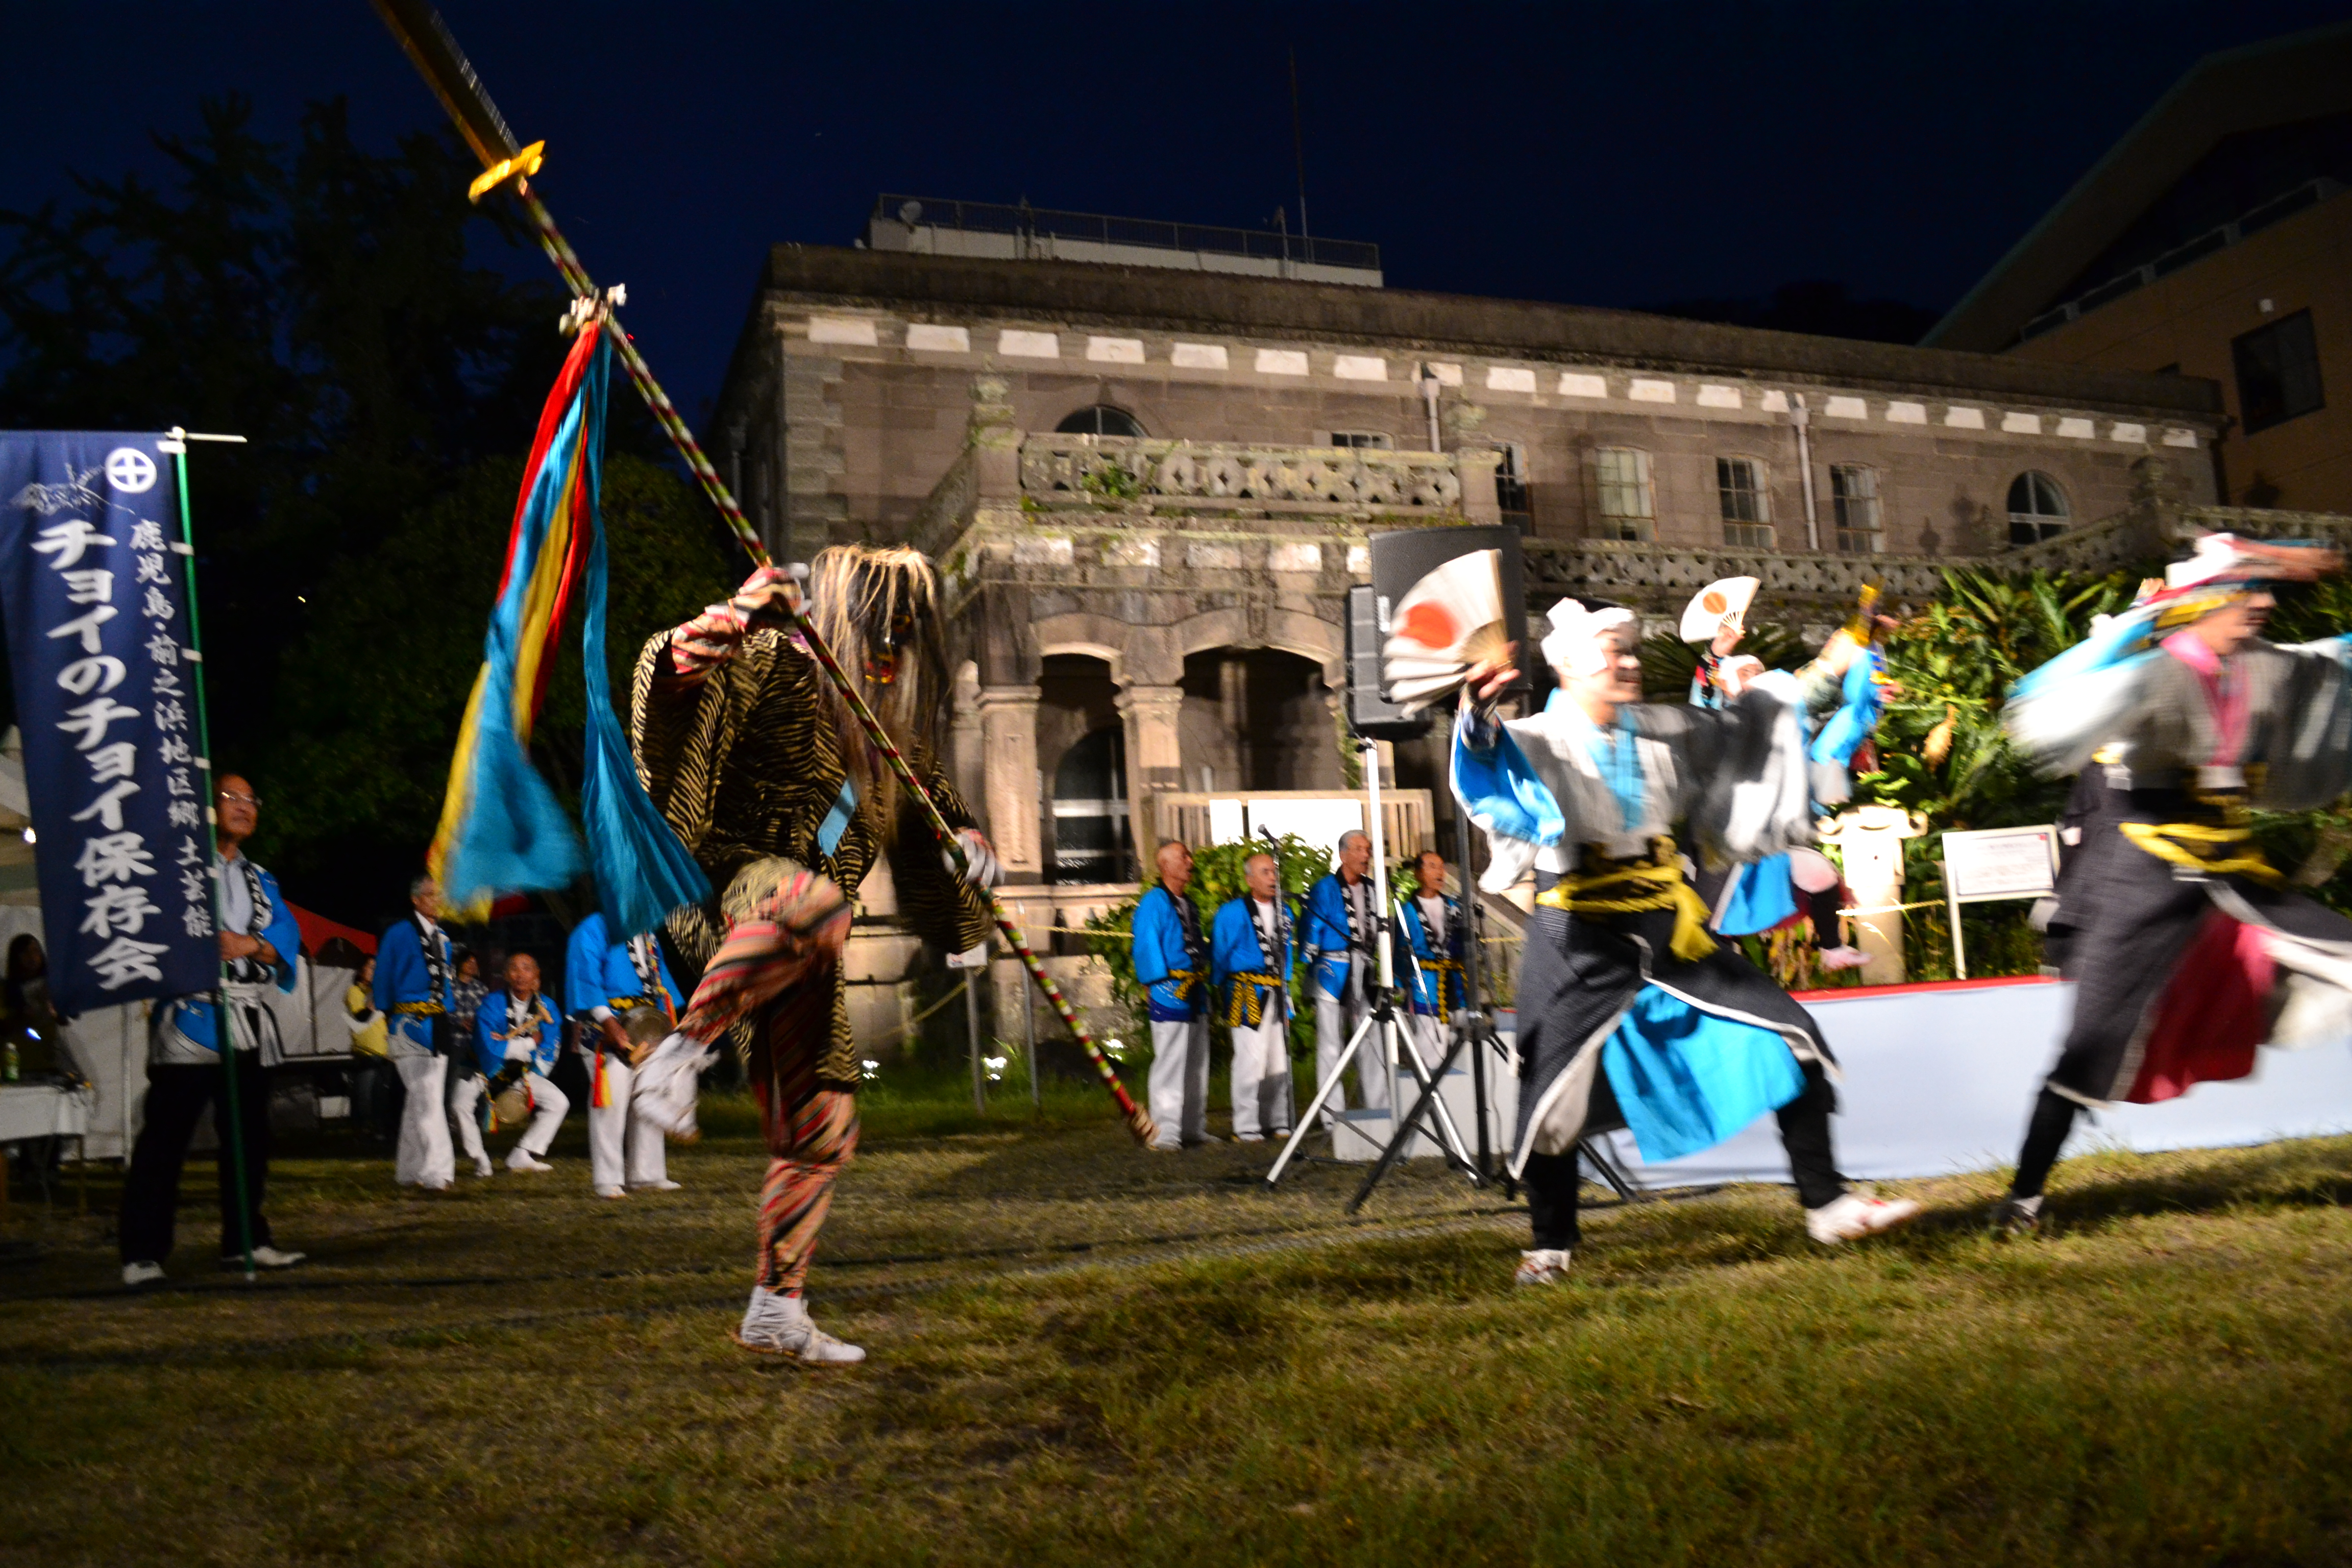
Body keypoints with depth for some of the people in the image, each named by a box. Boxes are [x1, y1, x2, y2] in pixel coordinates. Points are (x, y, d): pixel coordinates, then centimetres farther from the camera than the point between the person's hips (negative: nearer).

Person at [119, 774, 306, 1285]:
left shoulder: (260, 879, 19)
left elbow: (286, 931, 5)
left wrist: (249, 945, -14)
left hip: (246, 1019, 6)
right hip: (190, 1017, -6)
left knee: (248, 1137, 11)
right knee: (165, 1138, -6)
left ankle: (246, 1240, 20)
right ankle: (142, 1253, -2)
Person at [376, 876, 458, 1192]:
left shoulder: (443, 938, 16)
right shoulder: (399, 934, -5)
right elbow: (383, 980, 0)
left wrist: (448, 1017, 14)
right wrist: (389, 1017, 2)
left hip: (438, 1026, 7)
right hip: (411, 1024, -7)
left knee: (418, 1099, 12)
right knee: (427, 1097, -13)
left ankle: (408, 1170, 20)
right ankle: (435, 1171, -14)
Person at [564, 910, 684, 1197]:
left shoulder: (646, 936, 16)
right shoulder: (593, 931, -5)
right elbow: (587, 979, -13)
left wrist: (668, 1020, 10)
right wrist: (610, 1024, -20)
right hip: (609, 1030, -7)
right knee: (611, 1104, -7)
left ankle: (647, 1174, 16)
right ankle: (609, 1181, 0)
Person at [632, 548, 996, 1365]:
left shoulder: (894, 729, 17)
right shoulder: (776, 666, -4)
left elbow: (934, 799, 29)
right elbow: (677, 678, -20)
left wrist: (968, 838, 8)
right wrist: (728, 623, -36)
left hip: (800, 953, 7)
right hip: (728, 888, -7)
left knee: (822, 1129, 6)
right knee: (814, 900, -44)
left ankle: (775, 1309, 18)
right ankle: (687, 1043, -29)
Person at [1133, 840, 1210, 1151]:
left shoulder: (1190, 904, 18)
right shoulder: (1154, 902, -9)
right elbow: (1147, 947, -13)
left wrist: (1203, 976, 16)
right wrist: (1158, 985, -17)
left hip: (1196, 994, 9)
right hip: (1170, 994, -9)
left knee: (1197, 1065, 12)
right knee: (1170, 1064, -9)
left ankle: (1194, 1128, 20)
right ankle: (1165, 1133, -6)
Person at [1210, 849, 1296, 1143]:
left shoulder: (1284, 911, 14)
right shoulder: (1232, 913, -5)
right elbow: (1218, 954, 2)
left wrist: (1284, 991, 17)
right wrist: (1224, 991, 8)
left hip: (1276, 994, 6)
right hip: (1247, 995, -6)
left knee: (1279, 1060, 9)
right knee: (1251, 1061, -10)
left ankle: (1277, 1123, 19)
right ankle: (1246, 1129, -3)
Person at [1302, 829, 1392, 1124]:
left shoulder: (1371, 889, 13)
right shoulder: (1325, 889, -5)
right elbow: (1311, 933, -5)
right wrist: (1311, 969, -7)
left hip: (1365, 972, 6)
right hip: (1334, 972, -5)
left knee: (1373, 1042, 6)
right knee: (1331, 1045, -2)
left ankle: (1378, 1110, 13)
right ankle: (1333, 1116, 3)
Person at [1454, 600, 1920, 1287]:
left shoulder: (1662, 731, 7)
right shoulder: (1538, 740, -10)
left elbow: (1742, 730, 24)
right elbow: (1491, 769, -32)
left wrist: (1818, 677, 26)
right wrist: (1478, 717, -54)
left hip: (1668, 930, 5)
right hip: (1580, 944, -5)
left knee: (1791, 1039, 4)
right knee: (1552, 1093, -2)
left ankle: (1827, 1205, 18)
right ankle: (1551, 1246, 20)